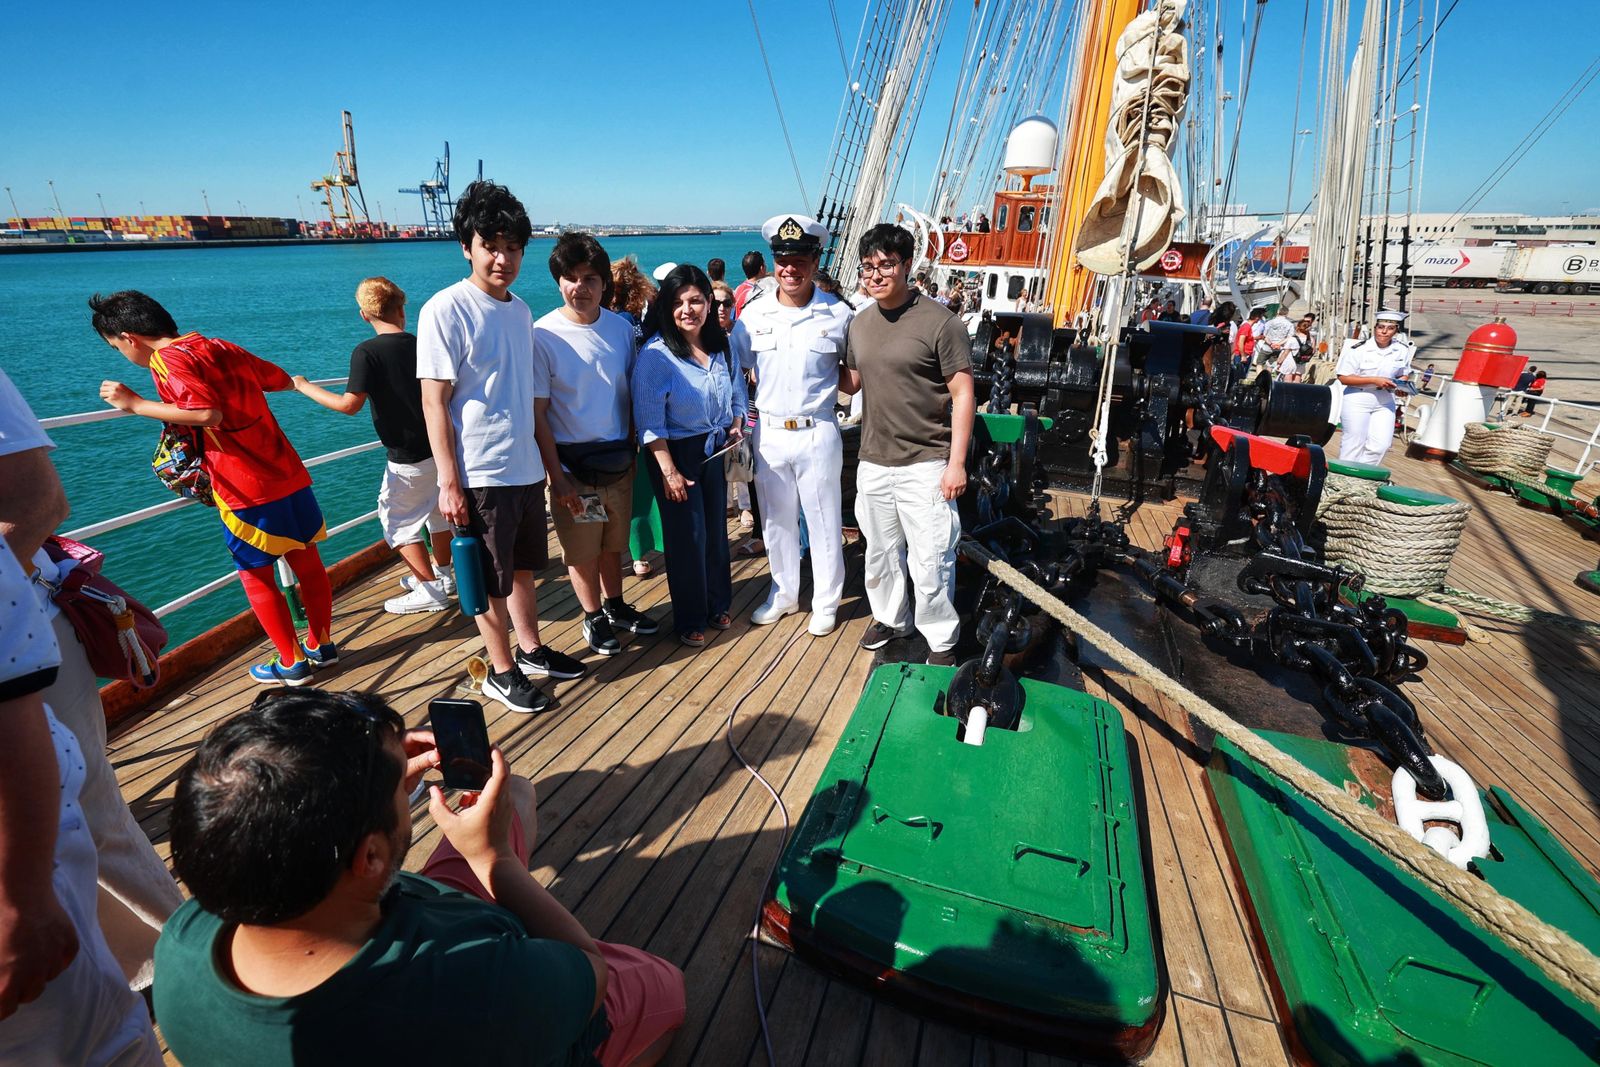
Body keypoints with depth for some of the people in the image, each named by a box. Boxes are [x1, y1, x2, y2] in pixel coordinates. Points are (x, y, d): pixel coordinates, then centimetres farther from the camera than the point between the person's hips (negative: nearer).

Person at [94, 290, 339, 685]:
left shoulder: (168, 360, -8)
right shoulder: (223, 348, 13)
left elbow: (208, 414, -22)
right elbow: (283, 381, 23)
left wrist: (136, 404, -12)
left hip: (247, 491, -7)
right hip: (290, 476, 7)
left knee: (256, 576, 8)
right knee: (308, 563, 14)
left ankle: (292, 662, 15)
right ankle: (322, 645, 27)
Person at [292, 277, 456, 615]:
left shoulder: (367, 352, -13)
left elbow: (349, 405, -17)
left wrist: (305, 387, -3)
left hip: (408, 458, -6)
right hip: (440, 448, 6)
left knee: (396, 519, 8)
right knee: (437, 510, 20)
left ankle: (430, 590, 8)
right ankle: (442, 575, 33)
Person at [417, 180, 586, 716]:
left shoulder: (520, 310, 9)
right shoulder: (446, 310, -12)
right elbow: (434, 402, -13)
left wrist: (545, 458, 15)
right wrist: (449, 483, -17)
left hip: (526, 469, 7)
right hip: (480, 475, -7)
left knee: (522, 567, 19)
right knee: (489, 581, 7)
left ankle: (531, 650, 36)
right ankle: (502, 672, 23)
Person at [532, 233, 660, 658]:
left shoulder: (620, 327, 1)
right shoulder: (542, 336, -12)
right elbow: (537, 413, -12)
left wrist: (634, 447, 8)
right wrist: (557, 477, -15)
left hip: (619, 459, 4)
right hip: (573, 463, -4)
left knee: (613, 542, 19)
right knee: (582, 550, 10)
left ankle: (615, 606, 38)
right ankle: (593, 617, 30)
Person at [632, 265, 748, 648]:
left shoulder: (722, 346, 2)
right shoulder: (656, 354, -16)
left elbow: (738, 393, 17)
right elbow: (649, 421, -16)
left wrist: (736, 426, 0)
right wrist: (669, 471, -18)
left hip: (717, 450, 6)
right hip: (677, 454, -5)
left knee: (716, 529, 15)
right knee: (688, 536, 2)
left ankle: (717, 605, 34)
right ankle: (689, 619, 21)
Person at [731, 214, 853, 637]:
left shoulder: (838, 313, -5)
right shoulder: (753, 313, 2)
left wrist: (825, 392, -7)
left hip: (817, 433, -3)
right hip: (769, 432, 3)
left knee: (823, 521, 7)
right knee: (776, 520, 15)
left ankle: (826, 602, 25)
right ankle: (784, 594, 34)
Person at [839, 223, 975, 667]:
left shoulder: (940, 322, -10)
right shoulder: (859, 322, 8)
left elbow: (963, 394, -10)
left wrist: (957, 462, -15)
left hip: (925, 464, -6)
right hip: (873, 463, 6)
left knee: (929, 562, -1)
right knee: (880, 551, 19)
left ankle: (941, 641, 18)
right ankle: (890, 618, 40)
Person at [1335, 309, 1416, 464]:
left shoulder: (1403, 350, 3)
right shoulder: (1359, 349, -12)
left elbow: (1403, 374, 17)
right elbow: (1343, 378, -14)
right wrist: (1374, 380, -21)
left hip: (1385, 402, 5)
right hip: (1357, 400, -4)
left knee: (1380, 444, -1)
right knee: (1355, 442, 0)